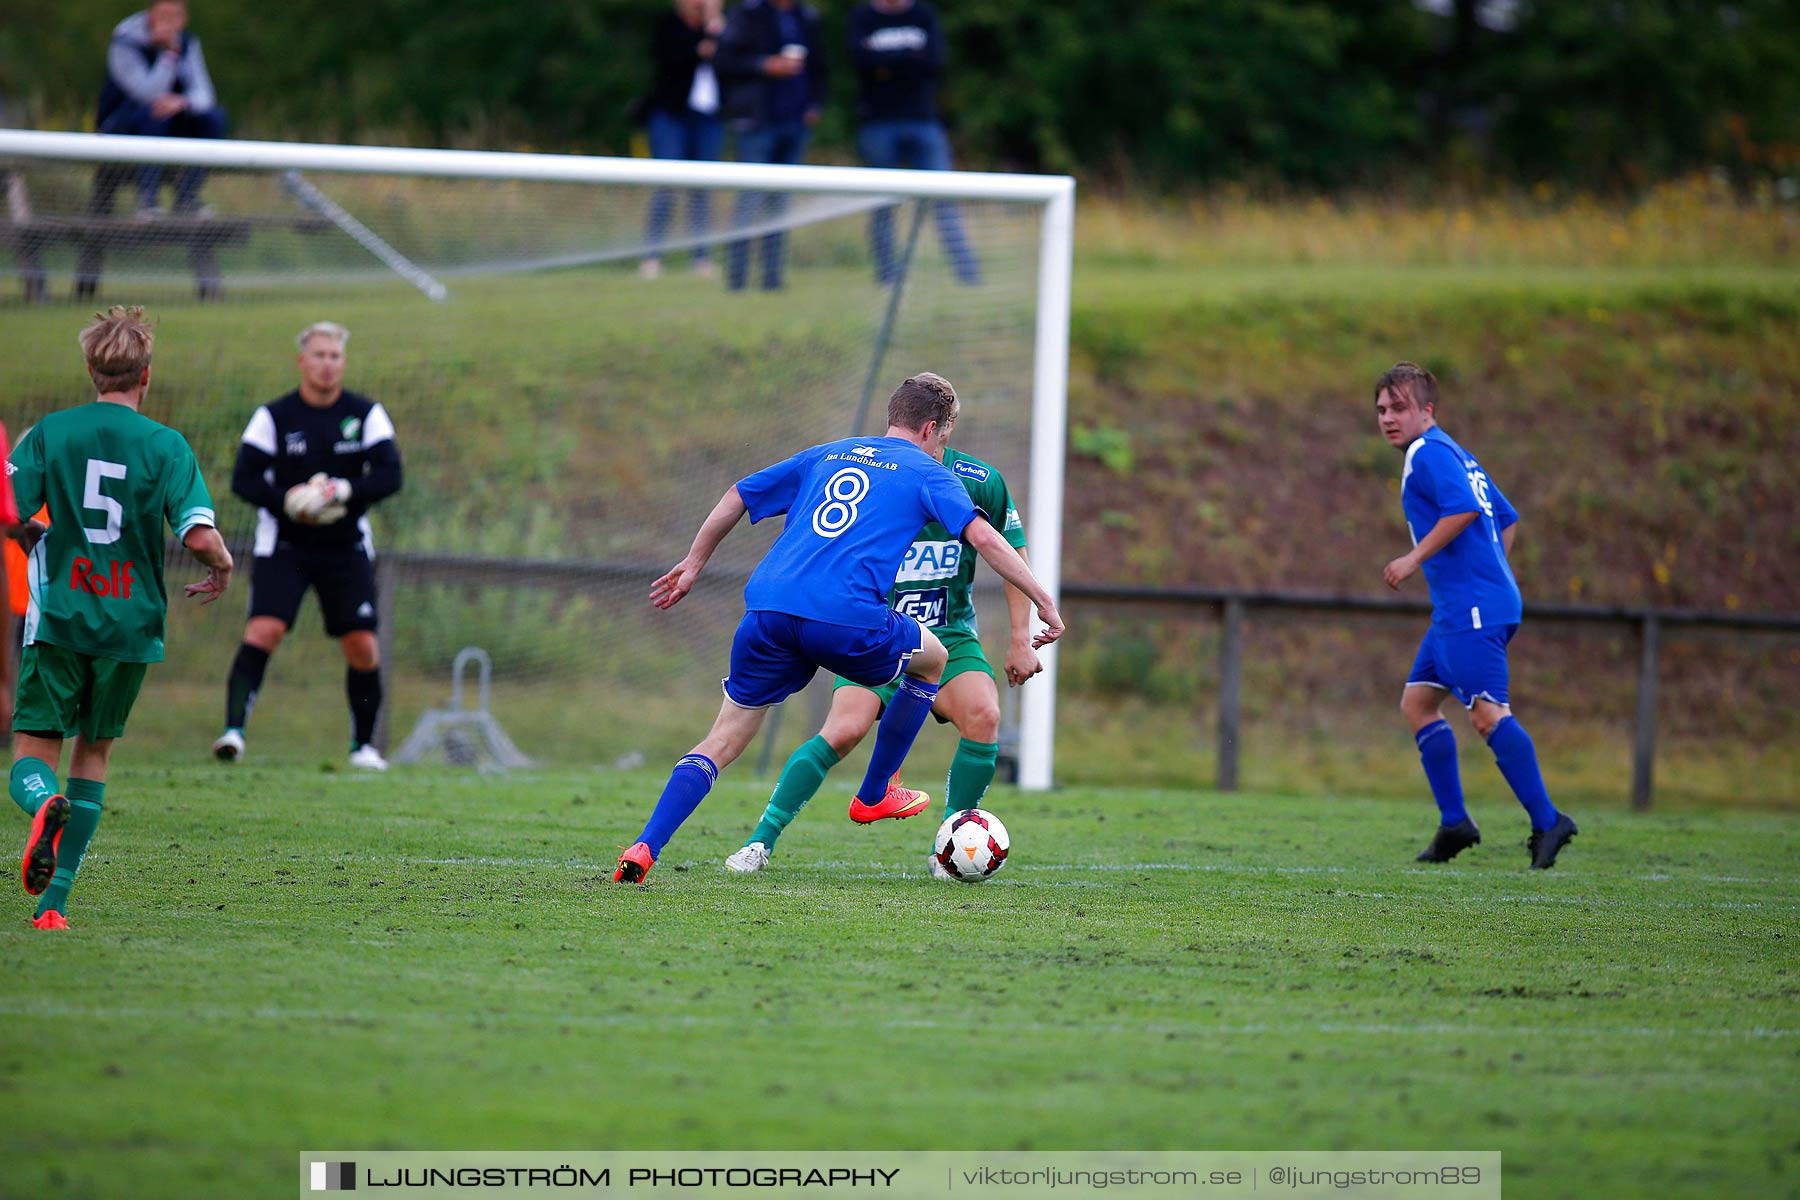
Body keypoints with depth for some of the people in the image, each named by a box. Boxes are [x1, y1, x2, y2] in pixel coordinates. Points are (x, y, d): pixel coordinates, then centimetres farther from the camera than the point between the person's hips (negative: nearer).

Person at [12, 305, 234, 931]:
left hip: (58, 619, -1)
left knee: (33, 756, 6)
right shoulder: (166, 445, -3)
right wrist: (223, 564, 11)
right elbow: (200, 536, -12)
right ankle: (54, 900, 8)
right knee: (94, 751, 17)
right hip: (130, 623, 1)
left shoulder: (49, 432, -1)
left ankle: (45, 803, -33)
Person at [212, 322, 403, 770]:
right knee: (264, 629, -20)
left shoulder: (366, 414, 1)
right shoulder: (273, 417, -3)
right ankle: (234, 729, -22)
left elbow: (390, 475, -7)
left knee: (363, 646, -3)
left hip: (347, 548, 2)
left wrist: (344, 492, -25)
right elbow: (244, 480, -7)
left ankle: (363, 745, 13)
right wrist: (289, 502, -23)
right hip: (283, 545, -2)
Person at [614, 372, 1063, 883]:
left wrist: (694, 563, 42)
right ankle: (874, 796, 33)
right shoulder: (927, 473, 14)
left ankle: (644, 848, -8)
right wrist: (1044, 603, 3)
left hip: (768, 609, 4)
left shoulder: (826, 456, 28)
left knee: (723, 740, 12)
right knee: (932, 660, 26)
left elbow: (737, 496, 32)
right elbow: (983, 537, 0)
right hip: (846, 620, -4)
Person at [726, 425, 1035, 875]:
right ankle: (761, 840, -15)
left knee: (983, 716, -25)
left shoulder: (980, 483, -6)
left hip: (949, 635, 2)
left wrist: (1021, 639, 1)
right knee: (846, 728, -26)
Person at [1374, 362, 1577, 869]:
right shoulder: (1457, 456, 22)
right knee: (1417, 700, 13)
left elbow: (1462, 508, -24)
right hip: (1457, 610, 11)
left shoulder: (1429, 453, -8)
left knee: (1487, 713, -16)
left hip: (1471, 610, -11)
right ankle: (1454, 823, 11)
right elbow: (1506, 518, 26)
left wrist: (1416, 558, -19)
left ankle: (1547, 821, -18)